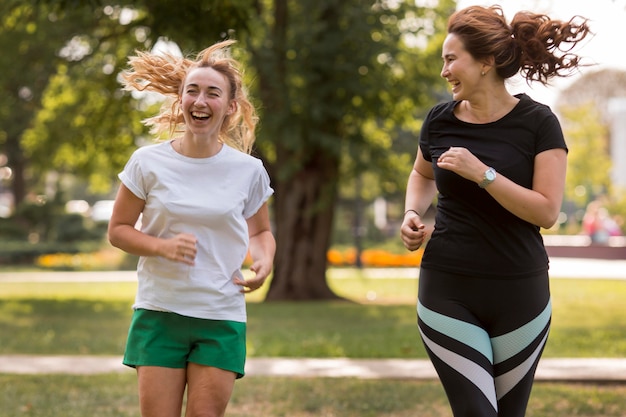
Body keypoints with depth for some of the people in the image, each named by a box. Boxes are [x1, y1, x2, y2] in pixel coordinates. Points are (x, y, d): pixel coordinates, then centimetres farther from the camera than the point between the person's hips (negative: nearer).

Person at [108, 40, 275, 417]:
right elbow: (118, 230, 4)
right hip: (159, 312, 0)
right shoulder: (148, 163, -3)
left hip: (222, 318, 1)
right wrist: (163, 246, -15)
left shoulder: (249, 171, 0)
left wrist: (264, 262, -8)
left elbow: (260, 232, 15)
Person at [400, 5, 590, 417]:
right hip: (448, 291, 1)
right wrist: (413, 214, 2)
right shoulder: (440, 120, 1)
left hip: (519, 292, -1)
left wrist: (482, 173, -22)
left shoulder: (537, 124, -8)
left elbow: (547, 212, -14)